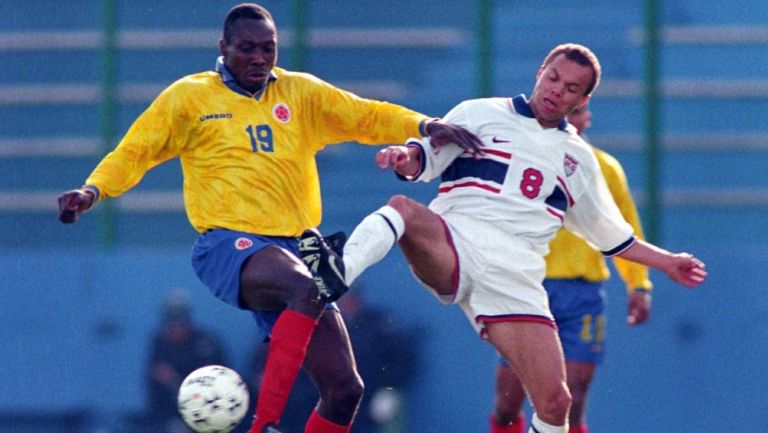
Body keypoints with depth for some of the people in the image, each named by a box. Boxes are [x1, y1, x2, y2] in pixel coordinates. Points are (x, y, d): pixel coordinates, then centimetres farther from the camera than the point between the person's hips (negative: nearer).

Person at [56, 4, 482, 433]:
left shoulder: (301, 93, 15)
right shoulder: (189, 97, 7)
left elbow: (367, 117, 11)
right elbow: (135, 152, 9)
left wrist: (425, 126, -6)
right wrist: (93, 190, -8)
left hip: (294, 248, 5)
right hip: (229, 244, -5)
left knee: (345, 389, -3)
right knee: (306, 289, -38)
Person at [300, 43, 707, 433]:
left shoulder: (579, 159, 23)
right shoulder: (482, 114, 12)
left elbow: (612, 235, 32)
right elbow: (424, 159, 3)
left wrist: (665, 262, 26)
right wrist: (403, 156, -19)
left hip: (514, 276, 3)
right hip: (452, 245, -3)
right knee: (404, 209, -37)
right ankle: (339, 272, -60)